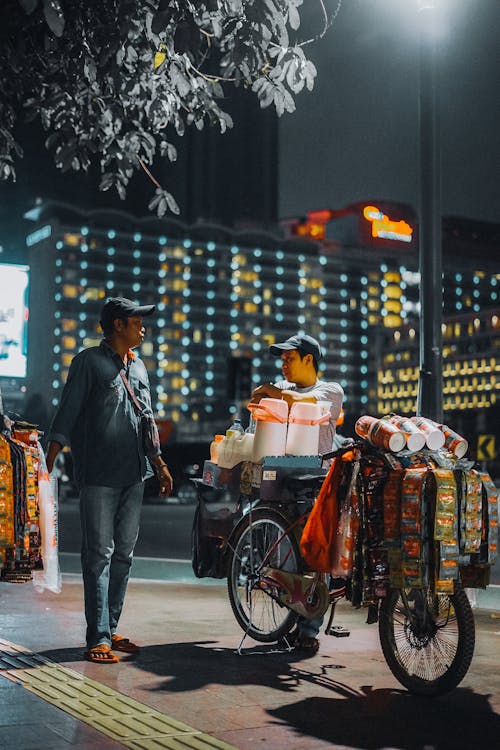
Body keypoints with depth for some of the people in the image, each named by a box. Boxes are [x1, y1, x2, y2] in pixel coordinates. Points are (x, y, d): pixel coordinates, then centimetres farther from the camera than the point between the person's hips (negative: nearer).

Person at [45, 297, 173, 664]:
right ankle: (98, 638, -4)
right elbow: (68, 412, -6)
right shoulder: (89, 361, -1)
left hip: (133, 475, 7)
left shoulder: (138, 367, 18)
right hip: (99, 475, -7)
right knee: (99, 554, -7)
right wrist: (50, 459, -16)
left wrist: (160, 464, 26)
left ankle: (111, 629, 18)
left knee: (124, 554, 9)